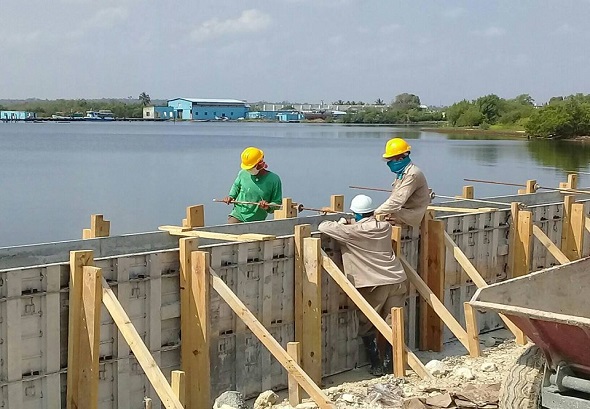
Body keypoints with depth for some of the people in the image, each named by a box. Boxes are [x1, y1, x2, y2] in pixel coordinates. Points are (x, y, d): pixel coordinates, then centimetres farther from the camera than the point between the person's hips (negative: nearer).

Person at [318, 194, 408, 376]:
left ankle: (376, 365, 8)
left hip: (374, 285, -5)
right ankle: (390, 364, 11)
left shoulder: (352, 232, -10)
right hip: (397, 281, 5)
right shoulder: (384, 227, 8)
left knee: (367, 326, 11)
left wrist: (341, 224, 12)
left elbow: (323, 226, -7)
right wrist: (352, 223, 26)